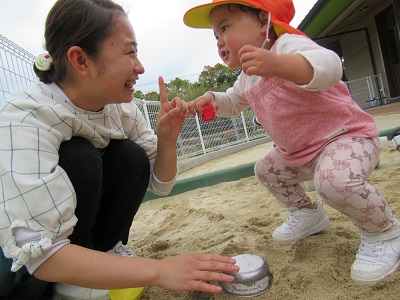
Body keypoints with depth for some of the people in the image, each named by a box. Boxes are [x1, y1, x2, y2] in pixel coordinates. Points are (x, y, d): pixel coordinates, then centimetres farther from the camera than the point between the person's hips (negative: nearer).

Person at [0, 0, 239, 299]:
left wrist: (167, 139, -24)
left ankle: (105, 251, 2)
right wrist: (159, 270, -39)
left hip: (83, 224, 5)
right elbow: (39, 253, -36)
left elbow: (160, 185, -4)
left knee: (131, 157, -18)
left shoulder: (123, 110, -11)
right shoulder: (24, 118, -31)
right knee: (79, 158, -29)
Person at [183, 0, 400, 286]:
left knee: (335, 179, -37)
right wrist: (212, 98, 1)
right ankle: (308, 214, 34)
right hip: (300, 151, 9)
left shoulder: (286, 45, -23)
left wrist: (276, 64, -61)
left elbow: (328, 65, -43)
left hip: (346, 135, -9)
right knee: (266, 169, 19)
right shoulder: (246, 79, 6)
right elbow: (233, 102, 25)